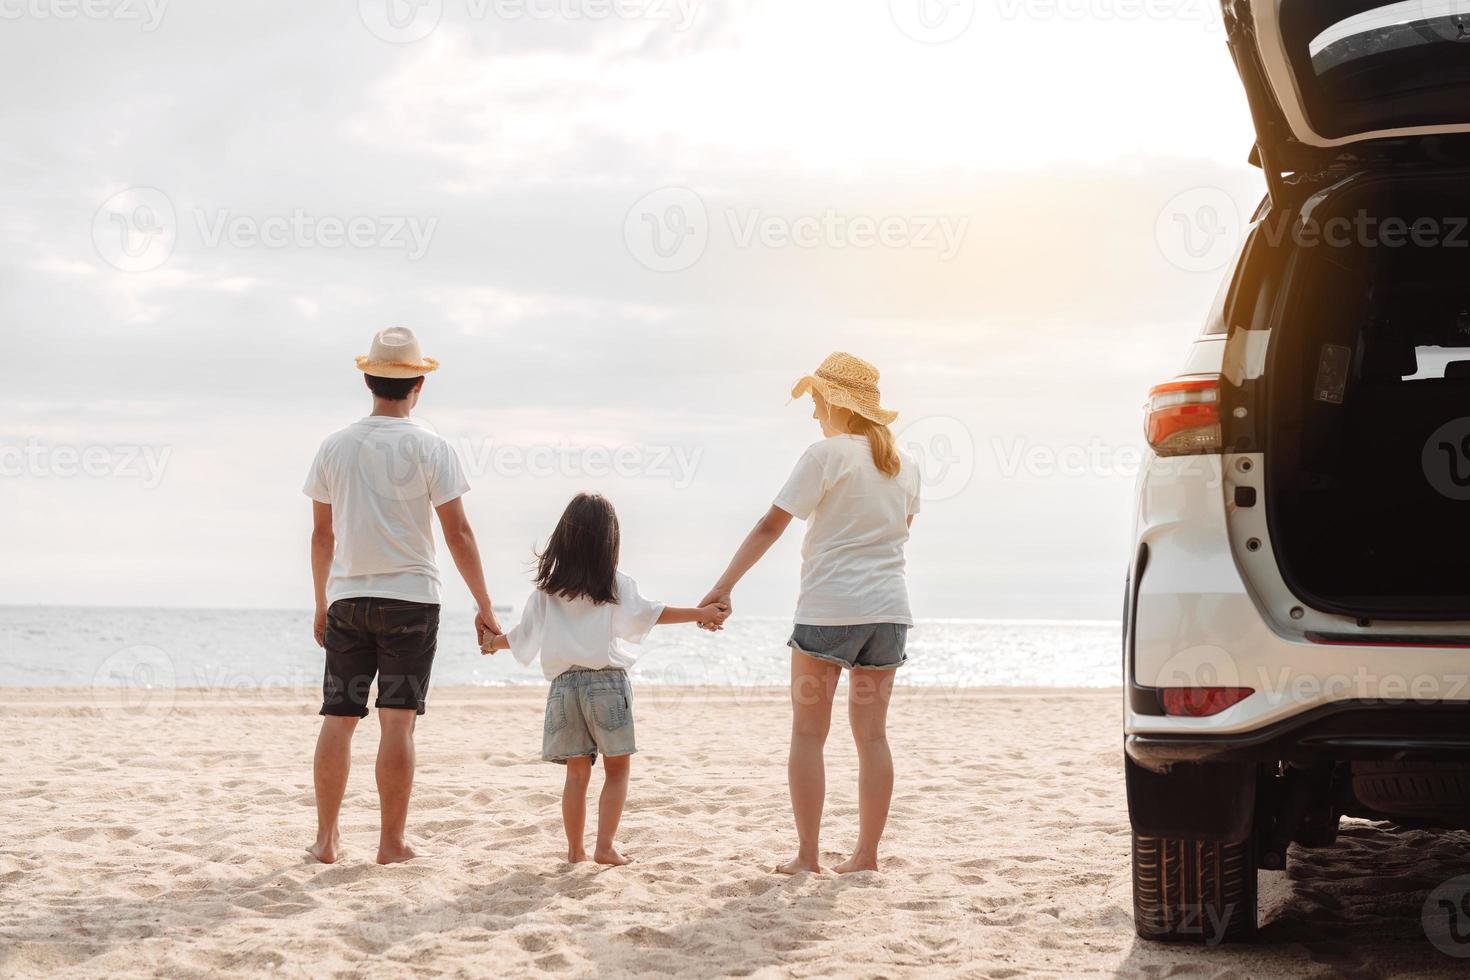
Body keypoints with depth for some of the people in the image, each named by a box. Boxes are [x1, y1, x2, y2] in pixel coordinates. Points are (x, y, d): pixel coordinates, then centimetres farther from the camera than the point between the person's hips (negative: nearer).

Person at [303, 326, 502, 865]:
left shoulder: (334, 447, 6)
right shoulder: (429, 447, -5)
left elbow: (322, 533, 11)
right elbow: (457, 531, -6)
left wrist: (321, 604, 21)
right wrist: (484, 607, 0)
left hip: (347, 599, 3)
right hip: (410, 598, -3)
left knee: (338, 717, 7)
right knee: (397, 721, -1)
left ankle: (326, 838, 9)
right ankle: (391, 842, 0)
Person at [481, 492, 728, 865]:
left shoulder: (548, 589, 6)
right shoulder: (616, 585, -4)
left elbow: (522, 635, 13)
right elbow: (648, 614, -17)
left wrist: (494, 642, 34)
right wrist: (700, 613, -18)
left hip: (564, 683, 3)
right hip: (607, 681, -3)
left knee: (577, 771, 11)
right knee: (617, 768, 6)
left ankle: (575, 849, 12)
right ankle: (605, 847, -4)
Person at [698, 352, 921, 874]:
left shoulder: (827, 454, -7)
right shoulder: (904, 464, 11)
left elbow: (771, 526, -10)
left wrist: (724, 586, -9)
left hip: (829, 606, -5)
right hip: (889, 607, 6)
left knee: (808, 732, 2)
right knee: (872, 733, 8)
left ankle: (806, 855, -1)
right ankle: (866, 854, 9)